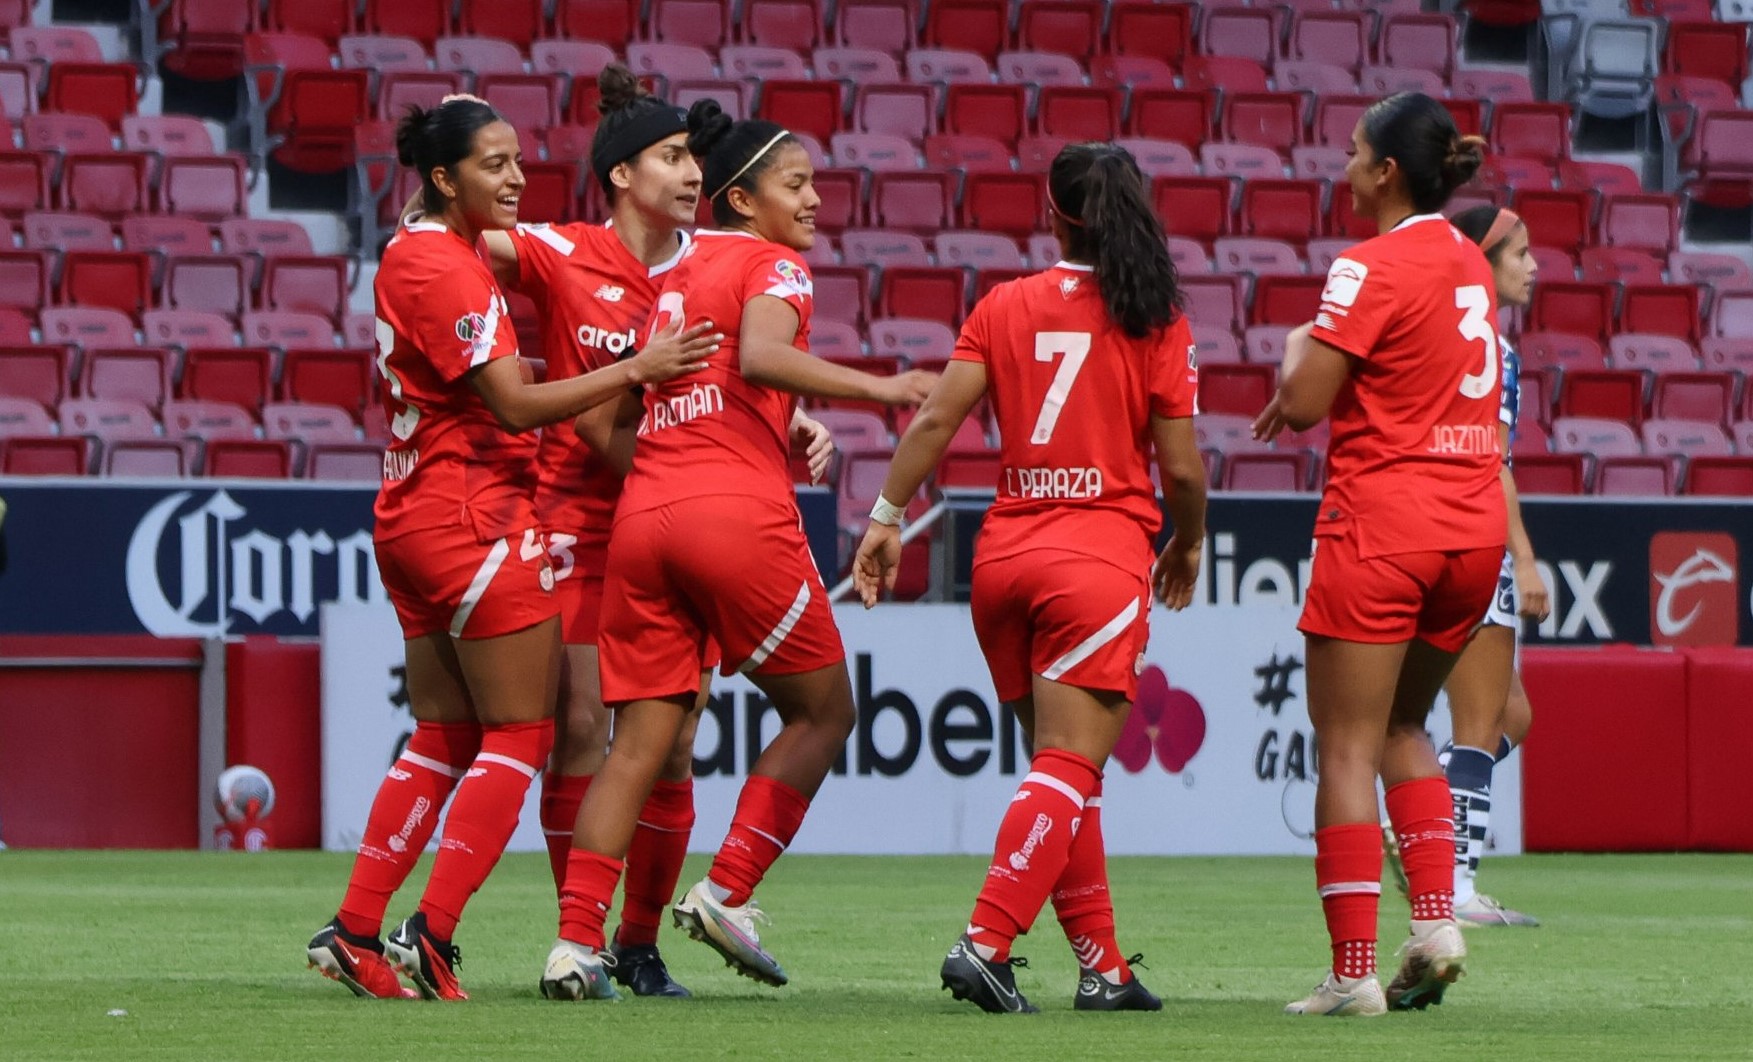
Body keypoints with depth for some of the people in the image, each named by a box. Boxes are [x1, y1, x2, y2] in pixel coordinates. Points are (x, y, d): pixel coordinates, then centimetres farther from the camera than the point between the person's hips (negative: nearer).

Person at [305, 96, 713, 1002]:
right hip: (472, 514, -10)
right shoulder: (446, 269, -17)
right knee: (519, 736, -4)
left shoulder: (414, 251, 13)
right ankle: (430, 937, -8)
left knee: (443, 736, 13)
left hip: (414, 520, 10)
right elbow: (514, 403, -20)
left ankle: (353, 932, 9)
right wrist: (636, 369, -19)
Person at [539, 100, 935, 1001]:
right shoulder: (773, 265, 1)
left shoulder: (674, 276, 22)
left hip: (643, 514, 7)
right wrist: (875, 388, -20)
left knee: (641, 739, 5)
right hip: (737, 513, -7)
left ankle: (575, 943, -5)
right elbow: (760, 356, -19)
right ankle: (728, 893, 1)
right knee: (822, 713, 10)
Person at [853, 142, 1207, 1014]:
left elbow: (935, 420, -1)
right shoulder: (1156, 320, -2)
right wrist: (1188, 544, 15)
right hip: (1104, 552, -4)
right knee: (1068, 769, -7)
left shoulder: (1004, 306, 6)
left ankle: (1101, 966, 16)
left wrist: (887, 516, 6)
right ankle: (985, 943, -23)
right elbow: (1179, 465, -3)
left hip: (1004, 551, 4)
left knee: (1065, 768, 14)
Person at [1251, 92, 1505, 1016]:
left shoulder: (1373, 267, -13)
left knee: (1347, 748, -2)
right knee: (1402, 726, 22)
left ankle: (1353, 971, -6)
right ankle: (1436, 922, 6)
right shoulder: (1470, 264, 11)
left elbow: (1303, 402, -13)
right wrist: (1314, 390, 15)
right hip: (1472, 524, 7)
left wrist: (1296, 349, 6)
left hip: (1381, 523, -7)